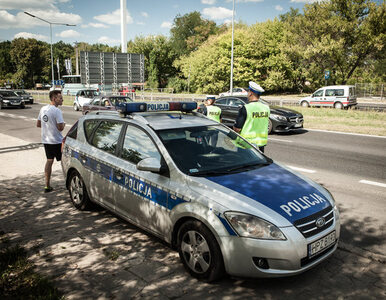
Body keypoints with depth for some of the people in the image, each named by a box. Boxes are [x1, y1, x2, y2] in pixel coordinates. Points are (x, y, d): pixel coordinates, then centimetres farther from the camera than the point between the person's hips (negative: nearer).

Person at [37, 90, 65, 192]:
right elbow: (60, 128, -22)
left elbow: (38, 124, 15)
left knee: (49, 161, 13)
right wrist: (63, 124, -2)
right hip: (57, 141, -8)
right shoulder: (57, 111, -18)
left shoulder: (43, 109, 7)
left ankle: (47, 186, 14)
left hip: (46, 140, 8)